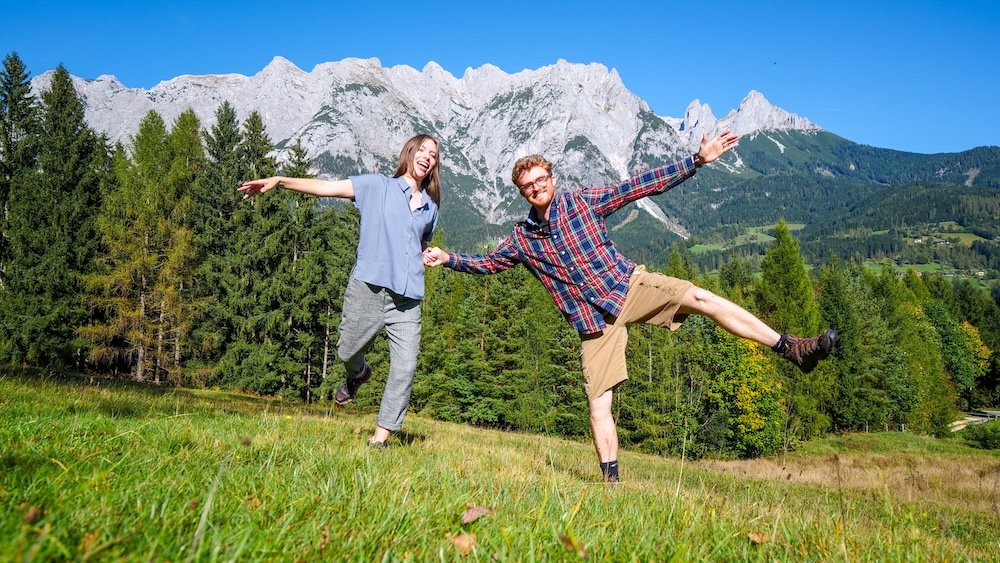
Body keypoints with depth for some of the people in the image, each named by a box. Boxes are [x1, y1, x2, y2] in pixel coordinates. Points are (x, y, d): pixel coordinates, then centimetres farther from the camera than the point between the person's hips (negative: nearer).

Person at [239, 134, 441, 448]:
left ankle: (381, 435, 4)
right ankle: (358, 375, 45)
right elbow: (327, 187, -3)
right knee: (347, 353, 8)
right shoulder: (377, 186, 7)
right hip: (367, 289, -2)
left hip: (407, 300, 3)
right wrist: (280, 181, -14)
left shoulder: (431, 207, 18)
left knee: (405, 368, -7)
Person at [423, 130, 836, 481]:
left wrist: (697, 160, -9)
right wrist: (448, 259, 12)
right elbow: (489, 263, 23)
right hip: (593, 319, 2)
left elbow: (640, 186, -4)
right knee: (598, 404, -5)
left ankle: (793, 349, -23)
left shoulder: (582, 201, 0)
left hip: (629, 285, -1)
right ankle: (610, 477, 8)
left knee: (700, 298, -24)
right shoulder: (522, 238, 7)